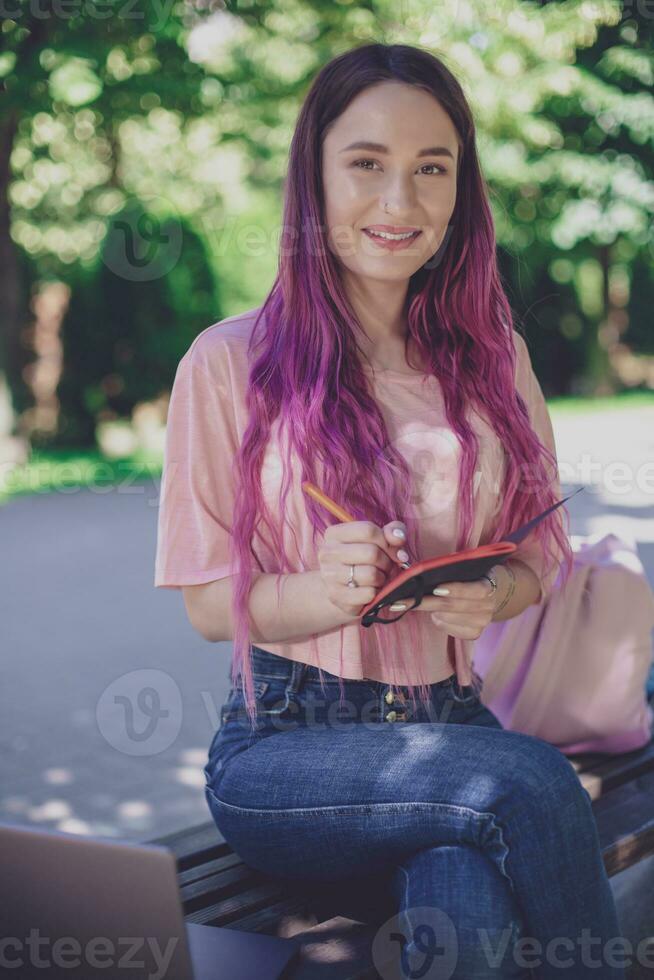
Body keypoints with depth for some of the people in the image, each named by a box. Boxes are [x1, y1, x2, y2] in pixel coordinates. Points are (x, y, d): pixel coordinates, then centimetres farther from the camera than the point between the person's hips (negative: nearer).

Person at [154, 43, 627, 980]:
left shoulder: (490, 356, 9)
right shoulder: (231, 362, -4)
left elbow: (541, 542, 13)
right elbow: (210, 601, -2)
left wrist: (495, 594, -11)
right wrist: (322, 592, -24)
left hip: (448, 724, 3)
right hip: (284, 746, -2)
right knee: (532, 780, -30)